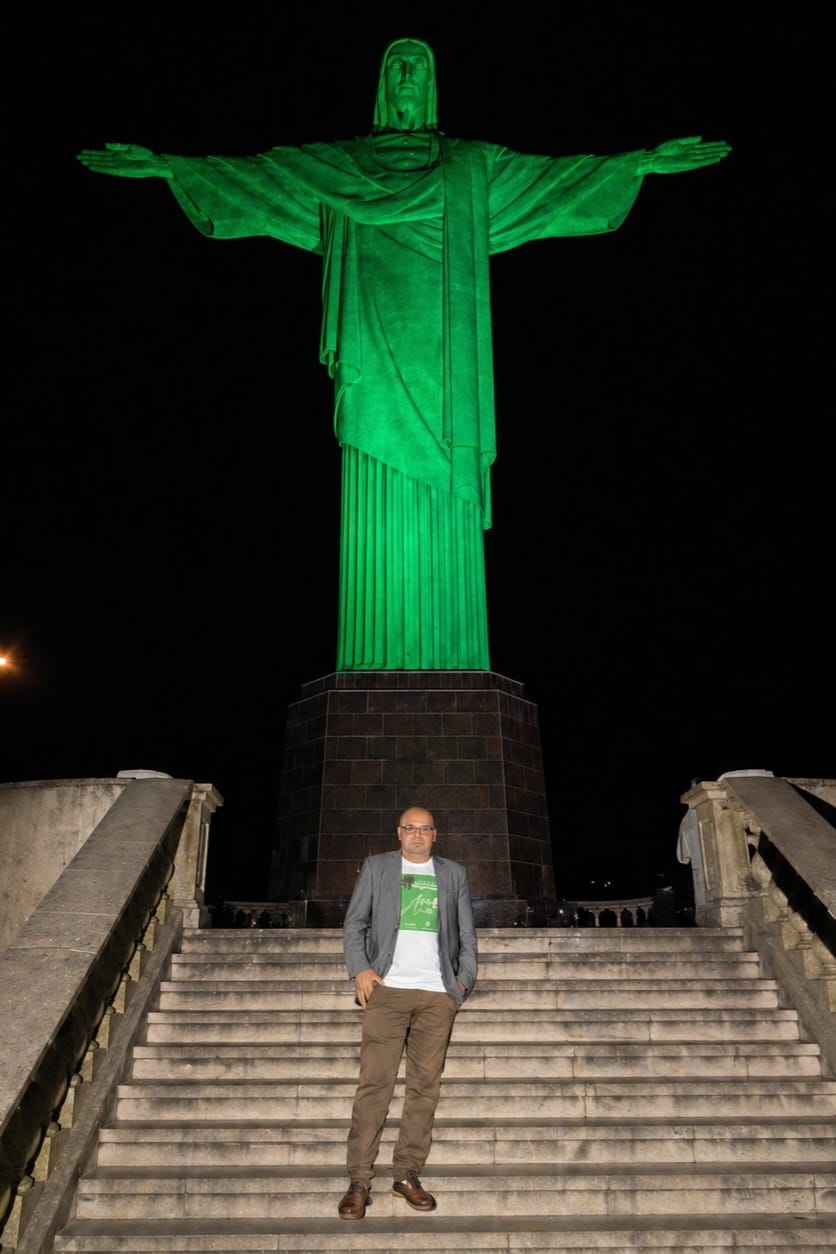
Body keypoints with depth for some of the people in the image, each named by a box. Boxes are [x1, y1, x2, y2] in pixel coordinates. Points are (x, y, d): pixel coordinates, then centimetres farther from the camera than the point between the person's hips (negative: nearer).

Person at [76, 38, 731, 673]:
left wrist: (643, 160, 10)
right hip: (378, 350, 0)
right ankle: (379, 665, -9)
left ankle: (449, 669, -7)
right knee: (379, 503, -10)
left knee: (445, 509, -8)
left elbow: (555, 178, 18)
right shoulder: (338, 163, 21)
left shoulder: (472, 165, 22)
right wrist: (165, 164, 9)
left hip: (443, 352, 1)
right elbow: (253, 175, 17)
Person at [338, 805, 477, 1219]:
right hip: (388, 989, -2)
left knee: (425, 1086, 3)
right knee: (374, 1083, -6)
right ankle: (359, 1181, 0)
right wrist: (360, 970, -5)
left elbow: (467, 933, 16)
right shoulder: (376, 867, 10)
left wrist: (465, 978, 4)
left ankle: (407, 1174, 12)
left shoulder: (454, 874, 15)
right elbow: (354, 923, 8)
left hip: (438, 994, 2)